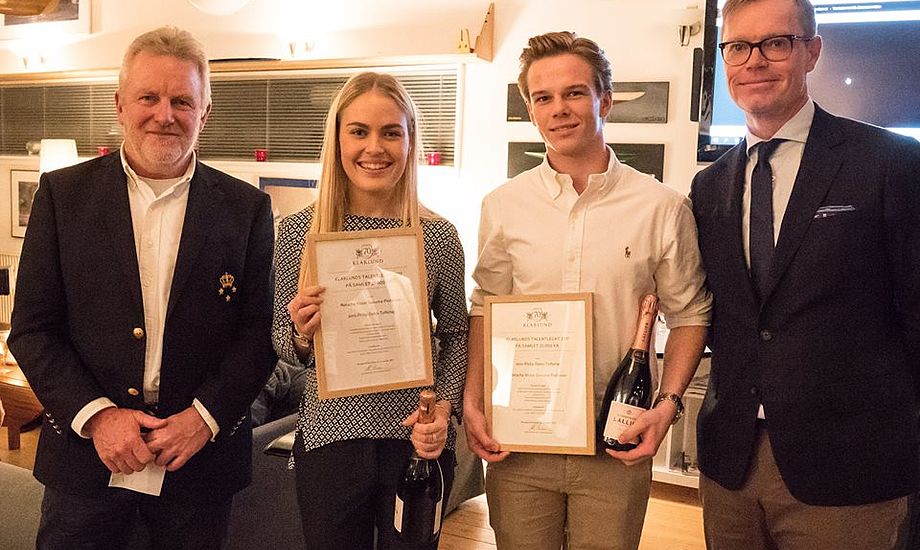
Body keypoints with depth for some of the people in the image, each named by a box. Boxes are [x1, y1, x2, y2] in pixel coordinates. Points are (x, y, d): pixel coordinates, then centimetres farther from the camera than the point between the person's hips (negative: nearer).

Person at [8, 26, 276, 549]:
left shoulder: (247, 207, -1)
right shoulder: (63, 194, 0)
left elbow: (259, 330, -1)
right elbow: (32, 328, -1)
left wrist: (205, 417, -12)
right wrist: (96, 414, -12)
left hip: (199, 461, 0)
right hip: (85, 454, 1)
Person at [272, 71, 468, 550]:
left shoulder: (438, 236, -4)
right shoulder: (297, 232, -4)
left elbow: (454, 335, 6)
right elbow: (281, 341, 4)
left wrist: (444, 406, -8)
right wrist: (301, 334, -17)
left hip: (417, 442, 0)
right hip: (329, 439, 0)